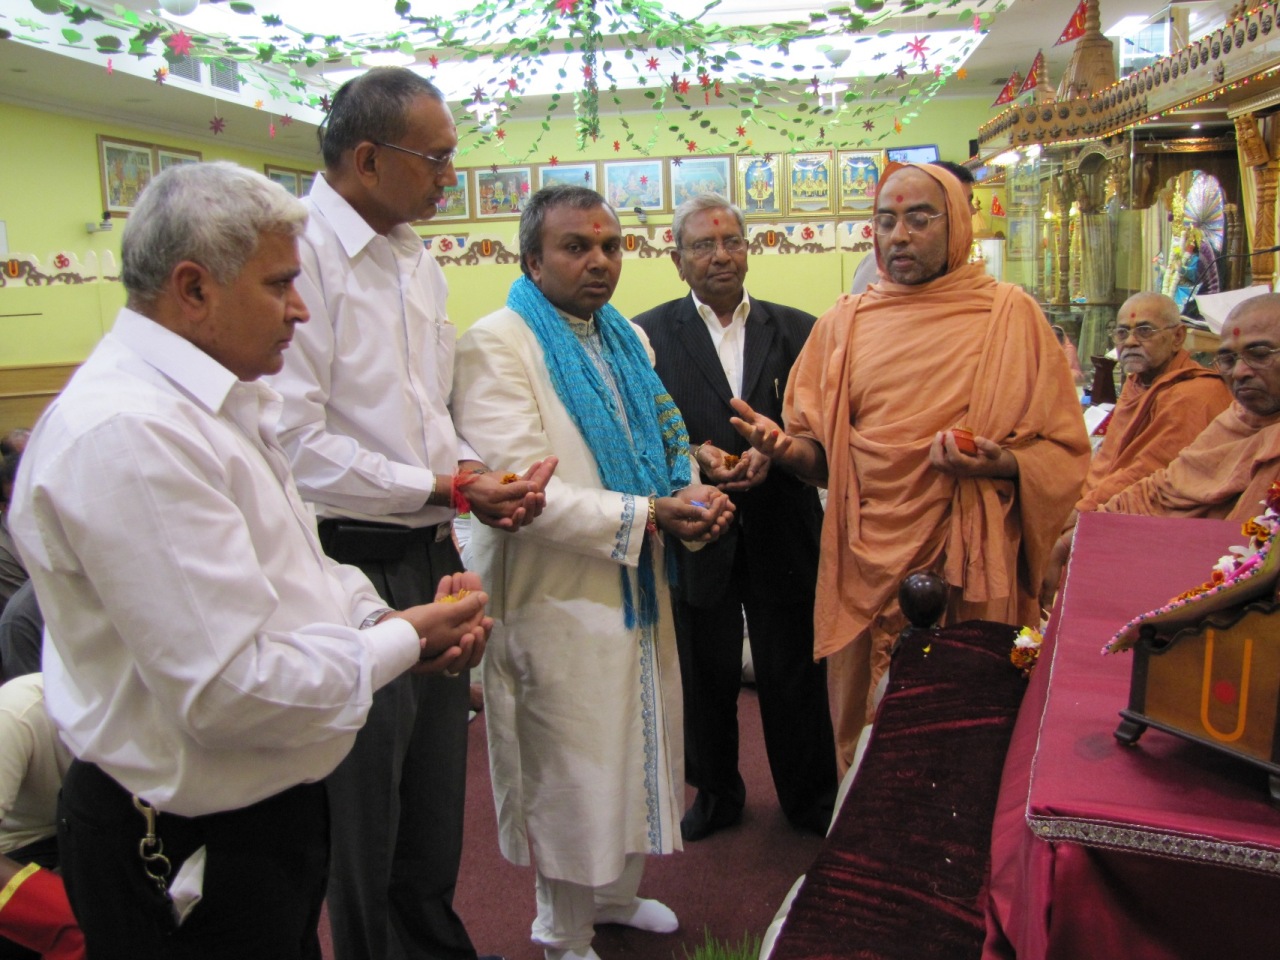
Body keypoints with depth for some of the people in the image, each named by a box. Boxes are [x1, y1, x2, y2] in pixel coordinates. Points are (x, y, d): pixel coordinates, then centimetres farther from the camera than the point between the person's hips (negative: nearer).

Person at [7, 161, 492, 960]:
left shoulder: (216, 400, 6)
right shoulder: (126, 433, -27)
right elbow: (230, 691, -30)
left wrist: (382, 618, -3)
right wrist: (402, 642, -17)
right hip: (193, 852, -9)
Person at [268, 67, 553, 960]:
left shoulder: (418, 260, 12)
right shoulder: (301, 251, -16)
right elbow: (297, 444, -22)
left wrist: (475, 473, 0)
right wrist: (449, 489, -15)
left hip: (432, 556, 9)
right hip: (354, 565, -8)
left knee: (436, 784, 22)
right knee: (364, 809, 10)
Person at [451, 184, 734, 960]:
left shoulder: (626, 338, 12)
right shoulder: (498, 344, -14)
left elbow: (662, 442, 18)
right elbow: (517, 488, -23)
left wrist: (693, 497, -4)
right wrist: (646, 515, -22)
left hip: (637, 586, 8)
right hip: (558, 597, -8)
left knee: (635, 753, 20)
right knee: (573, 773, 7)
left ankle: (617, 895, 44)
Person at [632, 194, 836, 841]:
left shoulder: (797, 330, 4)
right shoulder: (648, 334, -1)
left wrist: (773, 454, -15)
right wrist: (692, 454, -18)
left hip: (781, 529, 1)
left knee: (794, 673, 12)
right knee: (707, 676, 14)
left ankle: (811, 798, 32)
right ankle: (716, 793, 36)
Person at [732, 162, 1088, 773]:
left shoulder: (1010, 315, 2)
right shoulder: (844, 322, 9)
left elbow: (1064, 451, 1)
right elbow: (819, 452, 12)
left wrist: (1002, 463, -18)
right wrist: (785, 447, -9)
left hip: (969, 569, -2)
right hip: (866, 569, 2)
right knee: (864, 747, 10)